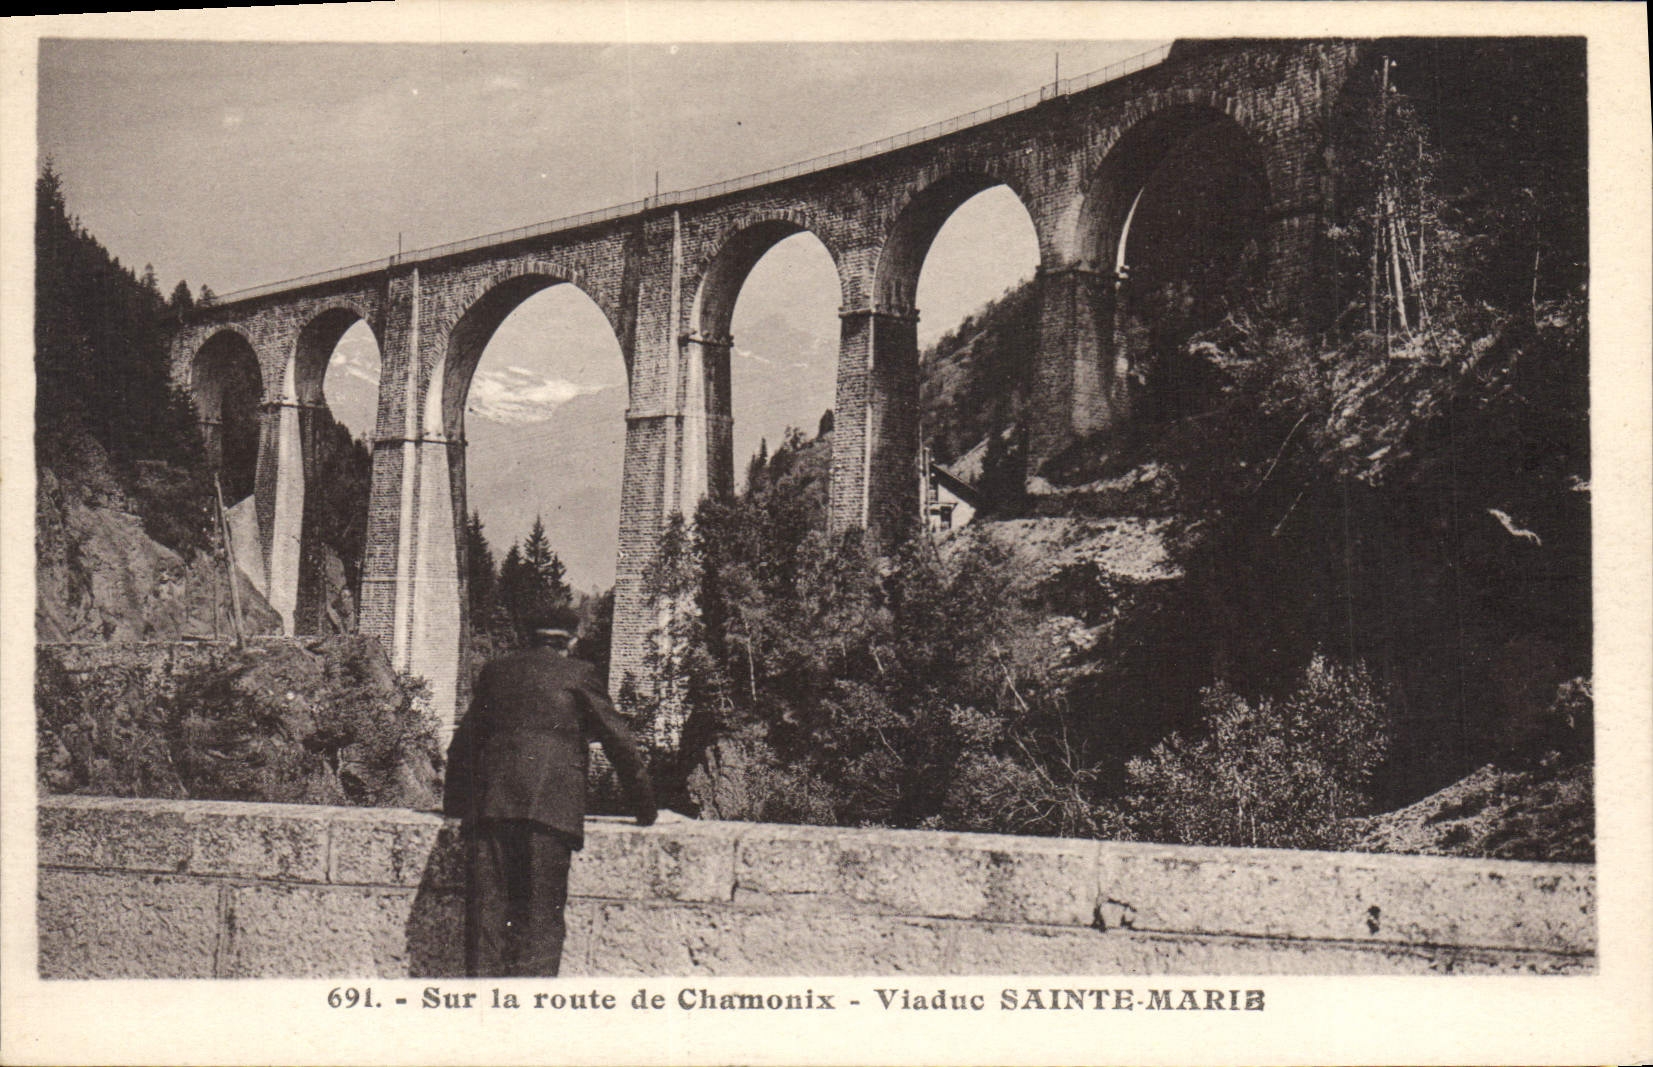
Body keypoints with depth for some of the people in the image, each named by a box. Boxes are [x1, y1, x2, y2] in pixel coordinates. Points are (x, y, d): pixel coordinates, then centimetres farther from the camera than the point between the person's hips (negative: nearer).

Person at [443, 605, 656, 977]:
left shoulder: (495, 671, 21)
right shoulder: (578, 673, 9)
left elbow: (465, 741, 24)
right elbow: (618, 739, 11)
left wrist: (457, 803, 30)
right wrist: (644, 805, 19)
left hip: (488, 804, 3)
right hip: (551, 803, -3)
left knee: (486, 906, 3)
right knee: (541, 913, -2)